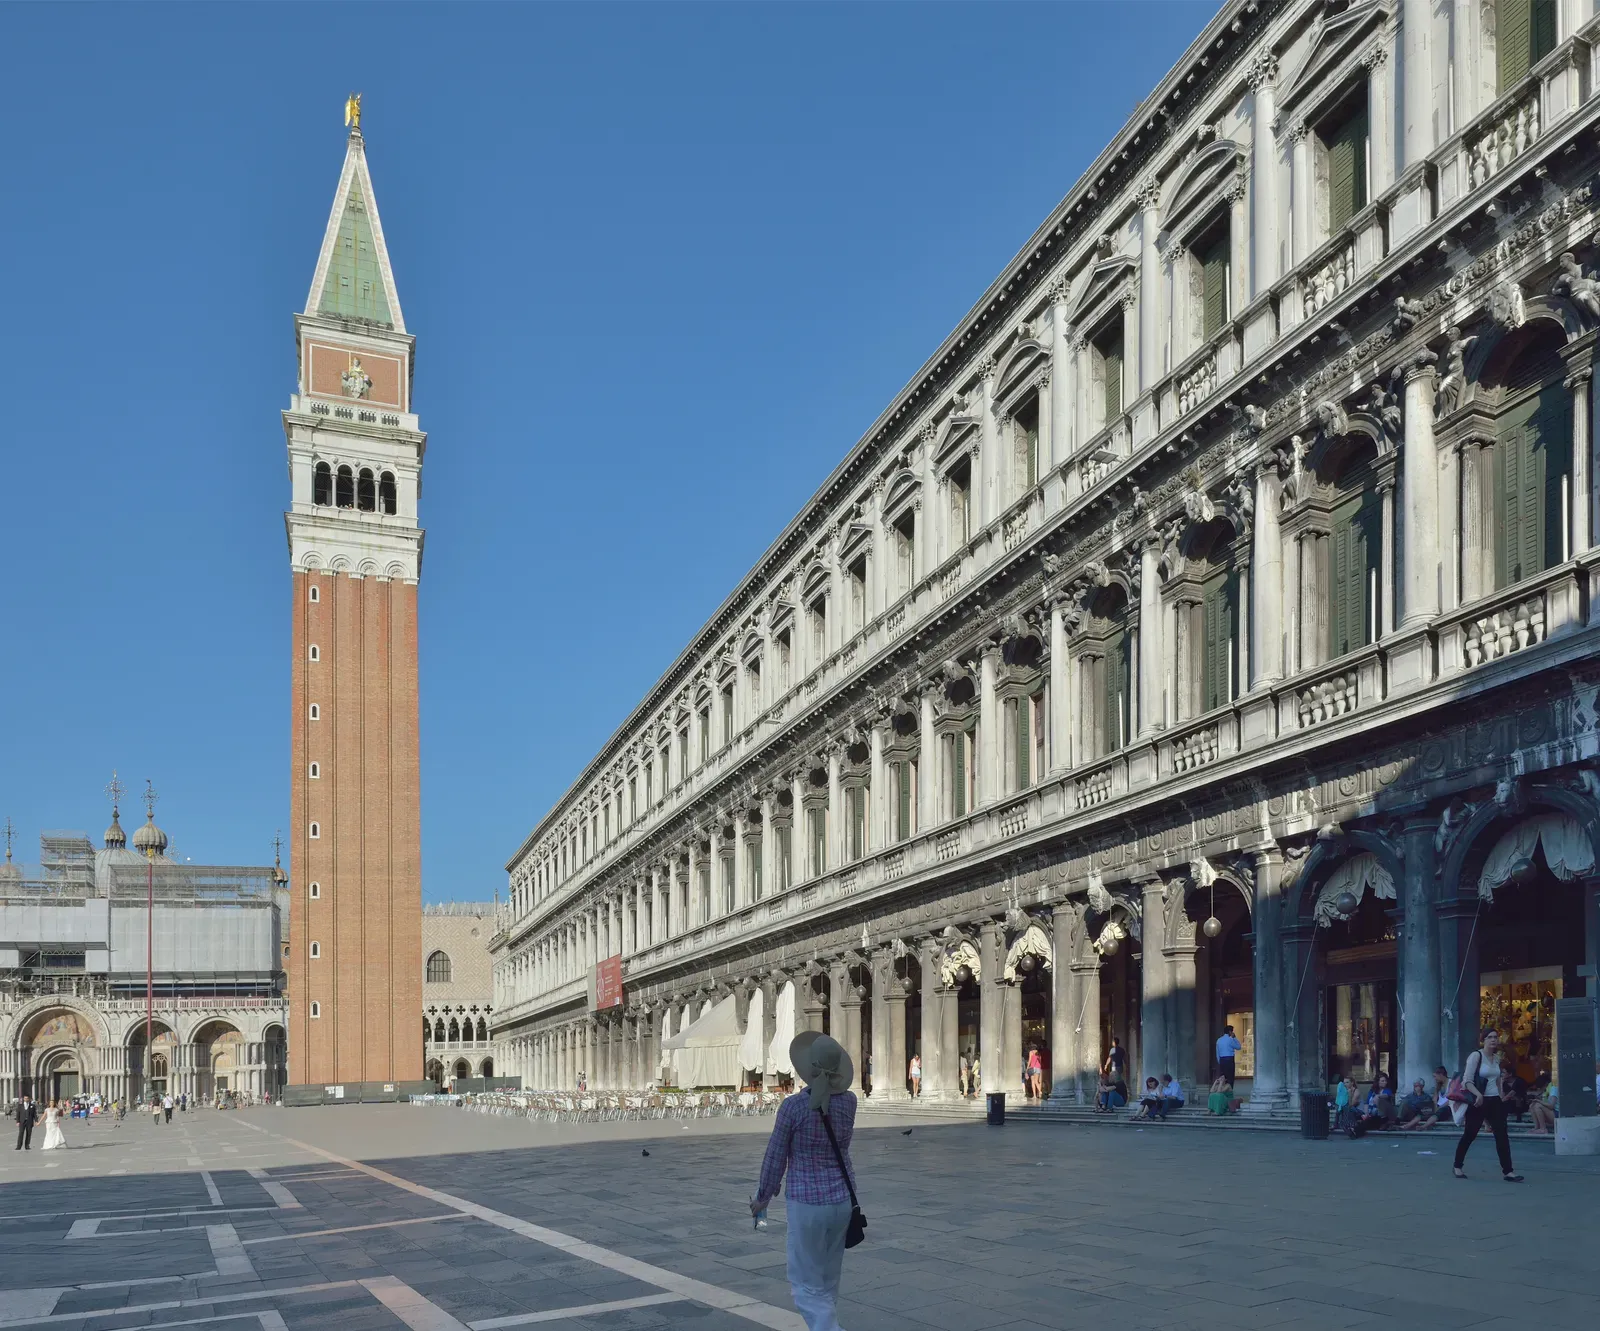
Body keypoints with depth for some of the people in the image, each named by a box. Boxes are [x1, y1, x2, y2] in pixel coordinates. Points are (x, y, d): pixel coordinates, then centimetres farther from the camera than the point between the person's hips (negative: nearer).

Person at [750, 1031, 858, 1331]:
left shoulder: (792, 1106, -18)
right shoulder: (849, 1100, -6)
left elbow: (776, 1156, -7)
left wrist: (762, 1197, 8)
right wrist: (828, 1080, 8)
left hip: (808, 1203, -5)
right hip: (843, 1199, 5)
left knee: (807, 1287, 4)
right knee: (828, 1281, 21)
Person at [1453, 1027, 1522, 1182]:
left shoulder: (1497, 1058, 10)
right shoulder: (1476, 1055, -11)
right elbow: (1467, 1081, -16)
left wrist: (1500, 1096, 21)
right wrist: (1478, 1094, -30)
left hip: (1494, 1101, 6)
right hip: (1479, 1101, -5)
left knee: (1502, 1135, -5)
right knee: (1469, 1135, 5)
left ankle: (1507, 1171, -6)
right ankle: (1457, 1166, 22)